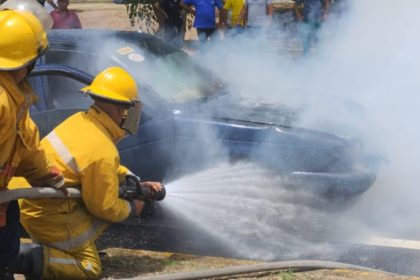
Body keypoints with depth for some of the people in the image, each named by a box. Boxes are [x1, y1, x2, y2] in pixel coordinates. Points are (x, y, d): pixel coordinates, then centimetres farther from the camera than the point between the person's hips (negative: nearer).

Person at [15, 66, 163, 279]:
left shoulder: (80, 120, 0)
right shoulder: (103, 152, -25)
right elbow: (105, 207, -13)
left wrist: (135, 183, 14)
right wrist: (131, 209, 6)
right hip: (48, 218, -8)